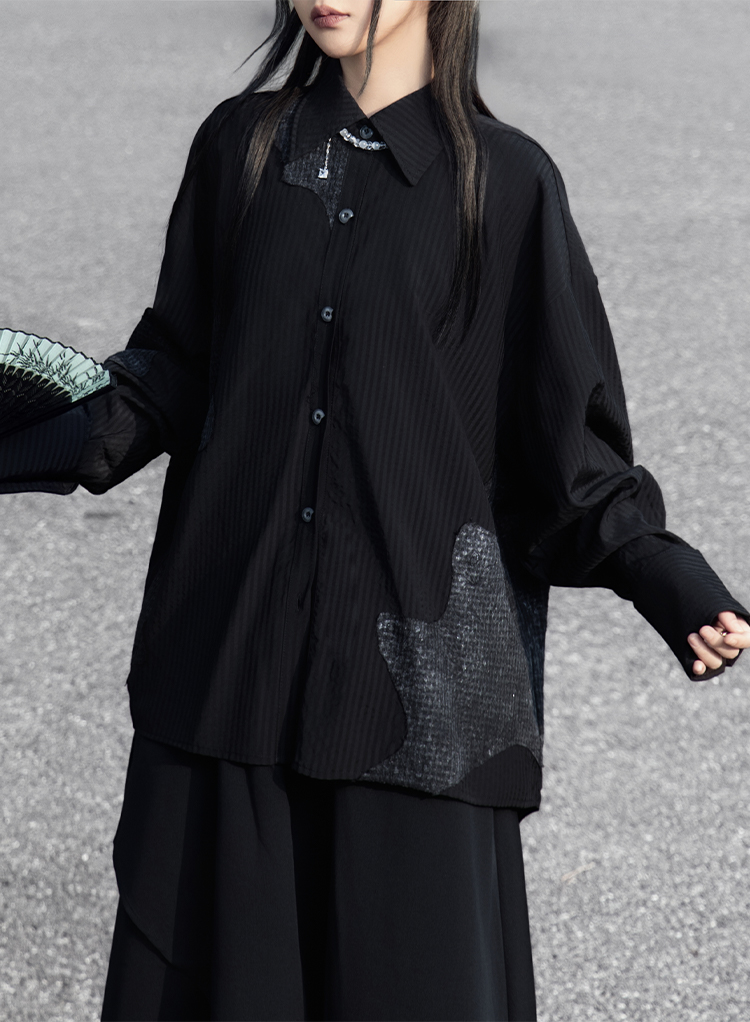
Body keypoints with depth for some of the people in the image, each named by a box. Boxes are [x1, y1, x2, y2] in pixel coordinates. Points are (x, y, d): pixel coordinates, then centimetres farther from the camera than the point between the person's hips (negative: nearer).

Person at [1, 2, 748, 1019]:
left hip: (414, 650, -3)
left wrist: (662, 574, -14)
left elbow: (562, 430, -2)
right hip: (235, 651, 3)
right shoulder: (238, 146, 6)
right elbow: (177, 368, 12)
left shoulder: (506, 182, -3)